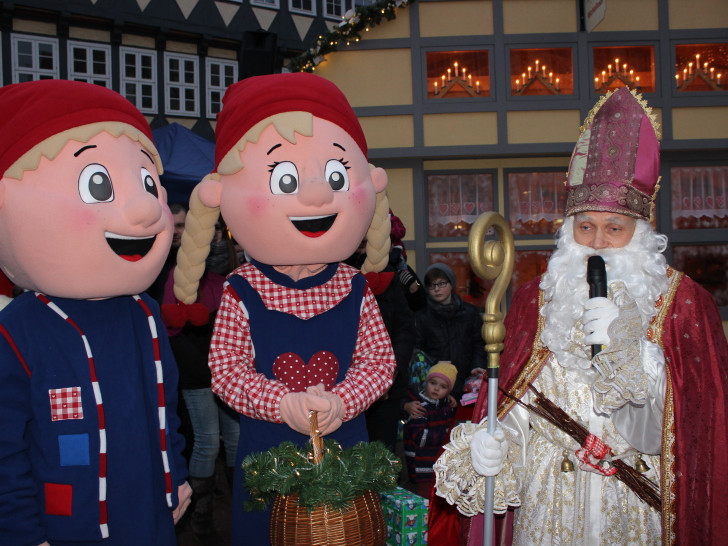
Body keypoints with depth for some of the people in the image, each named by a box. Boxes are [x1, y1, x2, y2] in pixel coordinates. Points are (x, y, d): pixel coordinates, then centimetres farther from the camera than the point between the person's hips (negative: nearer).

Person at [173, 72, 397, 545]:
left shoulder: (353, 288, -6)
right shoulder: (243, 292, -10)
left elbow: (380, 357, -2)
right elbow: (226, 365, -9)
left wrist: (341, 401, -18)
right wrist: (284, 405, -21)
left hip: (345, 442, 2)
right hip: (266, 448, -1)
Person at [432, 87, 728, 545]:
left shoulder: (681, 300, -3)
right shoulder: (536, 300, 2)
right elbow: (515, 402, 1)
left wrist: (630, 347, -23)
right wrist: (489, 442, -18)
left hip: (634, 500, -1)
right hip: (548, 497, 2)